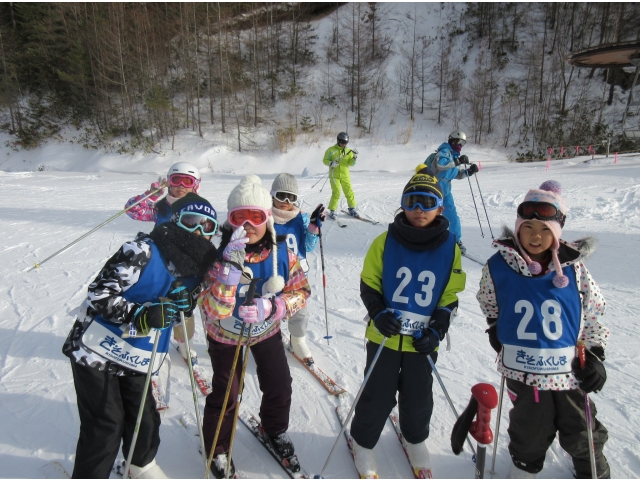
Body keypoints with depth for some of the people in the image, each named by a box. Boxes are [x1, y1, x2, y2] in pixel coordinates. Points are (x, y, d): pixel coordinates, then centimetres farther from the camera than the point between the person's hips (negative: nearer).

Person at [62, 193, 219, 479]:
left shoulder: (198, 266, -1)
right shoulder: (143, 250, -22)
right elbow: (99, 294, -22)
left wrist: (184, 304, -11)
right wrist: (140, 315, -35)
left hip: (135, 360, 6)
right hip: (96, 352, -6)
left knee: (145, 420, 13)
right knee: (105, 426, -1)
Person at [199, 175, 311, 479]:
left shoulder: (281, 252, -22)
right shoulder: (219, 254, -30)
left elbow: (301, 290, -15)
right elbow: (214, 311, -37)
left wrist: (271, 308, -33)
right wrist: (231, 265, -49)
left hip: (266, 330, 3)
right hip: (225, 334, -2)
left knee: (279, 385, 14)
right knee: (225, 394, 8)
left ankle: (275, 430, 45)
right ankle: (218, 449, 37)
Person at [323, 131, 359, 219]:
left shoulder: (348, 151, 8)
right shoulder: (331, 150, -1)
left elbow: (351, 163, 5)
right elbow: (325, 160, -1)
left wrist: (354, 157, -14)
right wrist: (331, 163, -20)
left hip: (345, 175, 3)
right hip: (334, 175, -3)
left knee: (349, 192, 4)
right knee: (336, 193, -8)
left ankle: (352, 209, 20)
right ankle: (332, 211, 5)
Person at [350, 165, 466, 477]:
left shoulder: (449, 247, -5)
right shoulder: (385, 241, -9)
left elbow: (450, 297, 1)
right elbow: (368, 284, -3)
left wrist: (436, 331, -10)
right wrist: (378, 313, -19)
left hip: (422, 341, 2)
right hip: (384, 337, -1)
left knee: (418, 397, 19)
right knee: (377, 396, 12)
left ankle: (415, 438, 49)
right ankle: (363, 441, 38)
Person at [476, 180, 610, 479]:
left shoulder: (573, 268, -9)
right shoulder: (498, 266, -10)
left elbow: (595, 312, 2)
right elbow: (487, 300, 10)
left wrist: (594, 354, -1)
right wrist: (495, 328, 7)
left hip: (570, 369, 1)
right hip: (522, 369, 0)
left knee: (581, 434, 20)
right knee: (530, 434, 17)